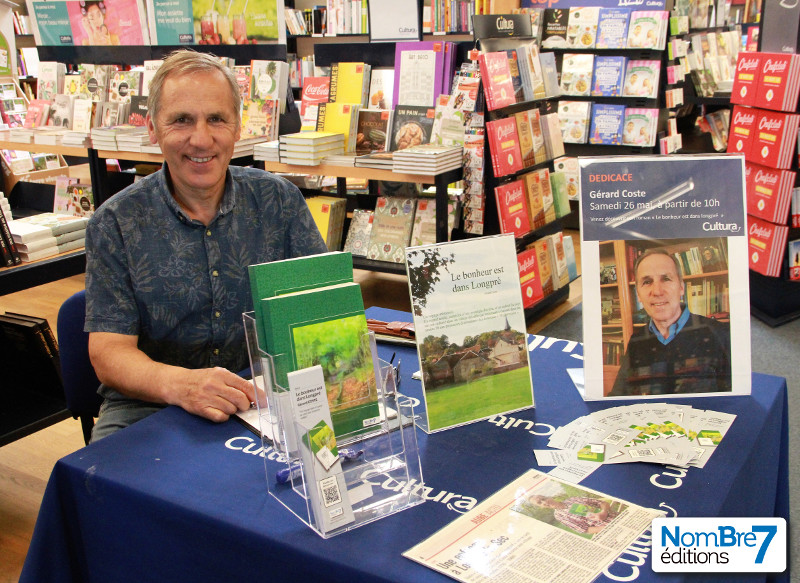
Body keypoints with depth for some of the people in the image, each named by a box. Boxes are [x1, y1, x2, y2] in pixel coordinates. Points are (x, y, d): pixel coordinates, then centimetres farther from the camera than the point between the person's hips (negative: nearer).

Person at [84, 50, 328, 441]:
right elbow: (109, 353, -10)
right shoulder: (115, 223, -4)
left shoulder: (278, 200, 2)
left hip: (262, 397, 2)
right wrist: (180, 384, -32)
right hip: (147, 406, -1)